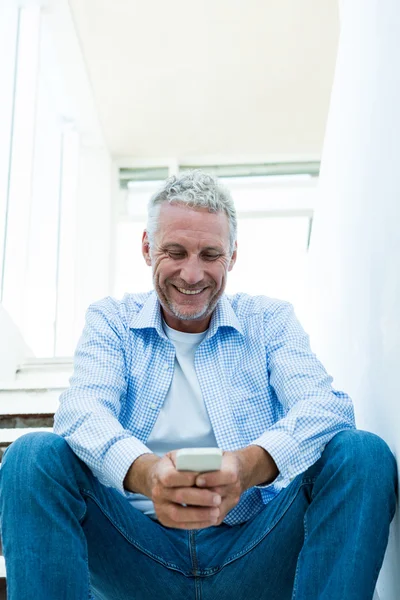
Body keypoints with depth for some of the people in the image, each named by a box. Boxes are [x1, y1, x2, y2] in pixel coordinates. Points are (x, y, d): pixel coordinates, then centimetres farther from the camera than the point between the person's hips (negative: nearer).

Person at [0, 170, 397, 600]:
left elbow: (327, 406, -9)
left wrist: (249, 465, -33)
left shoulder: (270, 321, 8)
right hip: (138, 550, 0)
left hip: (254, 555, 0)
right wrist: (144, 472, -35)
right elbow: (81, 409, -10)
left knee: (363, 454, -23)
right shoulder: (111, 321, 9)